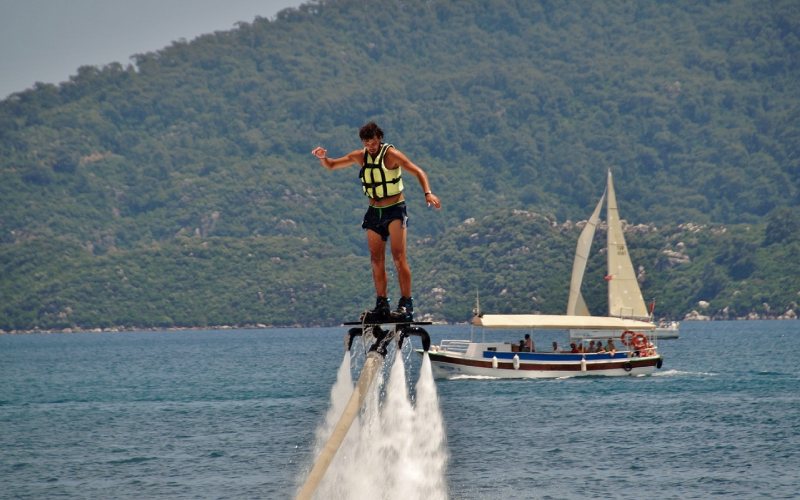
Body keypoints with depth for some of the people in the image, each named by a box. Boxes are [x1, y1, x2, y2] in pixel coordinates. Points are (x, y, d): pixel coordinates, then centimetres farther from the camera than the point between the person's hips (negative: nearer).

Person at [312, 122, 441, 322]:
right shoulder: (360, 157, 5)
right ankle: (382, 305, 8)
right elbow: (331, 165, 13)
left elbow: (418, 172, -17)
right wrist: (322, 157, -10)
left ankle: (406, 305, -17)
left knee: (399, 257, -14)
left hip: (395, 210, -6)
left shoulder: (391, 155, -11)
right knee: (376, 260, 4)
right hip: (374, 212, 6)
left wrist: (428, 193, -34)